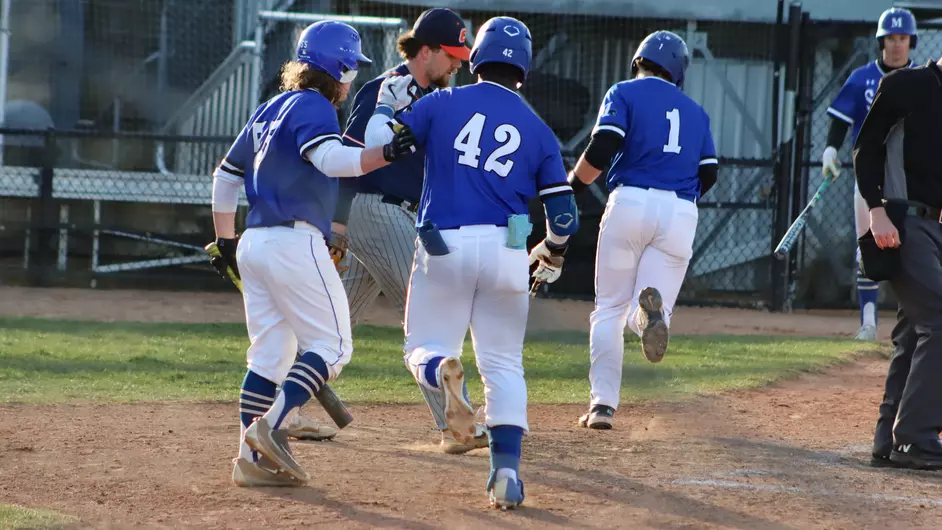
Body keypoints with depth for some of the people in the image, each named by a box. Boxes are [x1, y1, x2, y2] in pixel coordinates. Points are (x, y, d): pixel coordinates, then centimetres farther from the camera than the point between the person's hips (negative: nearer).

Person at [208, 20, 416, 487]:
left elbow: (225, 175, 24)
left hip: (254, 241, 9)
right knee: (332, 345, -5)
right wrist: (385, 154, -40)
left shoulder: (269, 111, 19)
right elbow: (330, 158, -28)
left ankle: (253, 458, 4)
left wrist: (226, 240, 29)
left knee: (271, 353, 10)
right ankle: (271, 427, -20)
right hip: (295, 242, -9)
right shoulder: (313, 108, -8)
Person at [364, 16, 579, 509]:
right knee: (503, 365, 11)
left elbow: (377, 142, 0)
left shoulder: (442, 104, 2)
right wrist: (553, 252, 26)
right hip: (507, 252, 1)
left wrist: (390, 99, 20)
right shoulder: (538, 130, 7)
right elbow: (563, 212, 5)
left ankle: (444, 371, -27)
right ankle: (506, 469, -7)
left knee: (424, 350, 12)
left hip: (444, 247, -1)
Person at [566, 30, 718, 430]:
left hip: (630, 203, -2)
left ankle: (603, 404, -1)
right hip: (681, 214, 2)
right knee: (645, 318, 3)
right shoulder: (695, 112, 20)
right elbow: (708, 175, 14)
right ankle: (651, 309, -35)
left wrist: (572, 187, 4)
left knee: (609, 310, 10)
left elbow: (601, 149, -8)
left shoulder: (624, 94, 7)